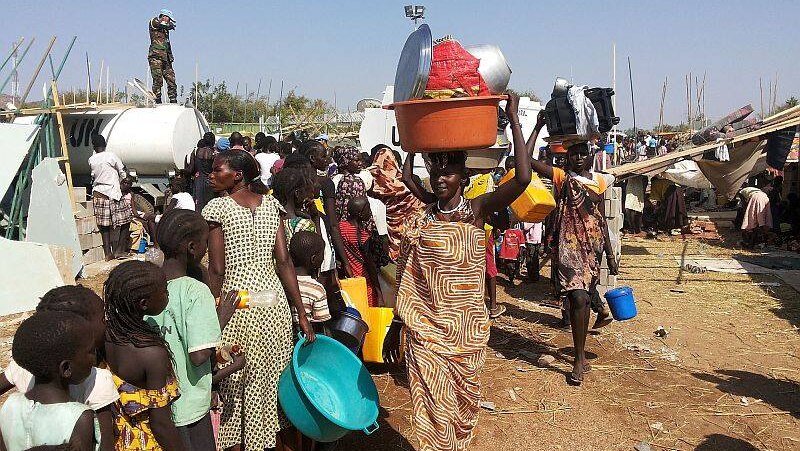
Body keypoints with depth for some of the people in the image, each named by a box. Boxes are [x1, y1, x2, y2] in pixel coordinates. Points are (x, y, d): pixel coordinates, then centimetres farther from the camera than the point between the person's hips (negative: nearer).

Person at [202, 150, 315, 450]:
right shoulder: (271, 205, 5)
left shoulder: (217, 207, -7)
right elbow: (284, 262, 0)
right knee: (273, 377, 16)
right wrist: (301, 313, 1)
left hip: (237, 299, -4)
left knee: (238, 382, 10)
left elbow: (217, 270, -10)